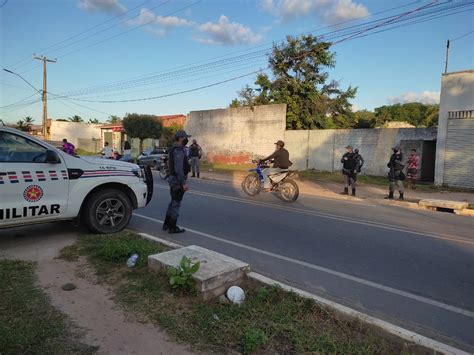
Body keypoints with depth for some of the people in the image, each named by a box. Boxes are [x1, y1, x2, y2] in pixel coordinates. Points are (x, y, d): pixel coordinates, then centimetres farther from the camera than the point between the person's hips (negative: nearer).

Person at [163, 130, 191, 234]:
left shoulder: (174, 149, 13)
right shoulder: (179, 150, -20)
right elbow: (178, 169, -26)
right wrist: (183, 183, -25)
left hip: (173, 179, 10)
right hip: (178, 181, -10)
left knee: (173, 202, 18)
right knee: (176, 204, -1)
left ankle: (167, 224, 26)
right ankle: (173, 227, 7)